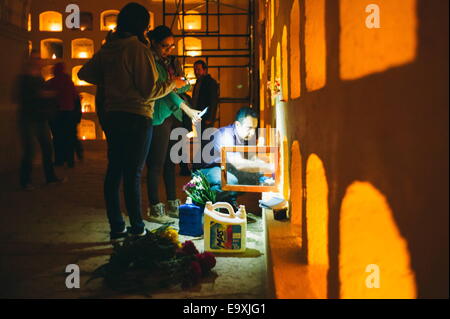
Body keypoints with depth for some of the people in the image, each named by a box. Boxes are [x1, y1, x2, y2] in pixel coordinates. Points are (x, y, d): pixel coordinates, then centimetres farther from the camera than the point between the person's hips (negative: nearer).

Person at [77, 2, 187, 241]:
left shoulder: (107, 49, 9)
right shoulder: (139, 49, -12)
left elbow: (85, 74, 17)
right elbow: (149, 91, -14)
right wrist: (172, 84, 1)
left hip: (112, 116, 7)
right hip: (137, 117, -7)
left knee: (114, 170, 9)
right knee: (133, 173, -2)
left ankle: (116, 227, 17)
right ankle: (137, 229, 8)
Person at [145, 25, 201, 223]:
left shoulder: (172, 61, 17)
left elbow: (186, 85, 13)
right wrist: (186, 108, -17)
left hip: (174, 116, 7)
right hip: (158, 116, -7)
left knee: (170, 162, 11)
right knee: (156, 163, -5)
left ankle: (172, 205, 18)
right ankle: (154, 209, 2)